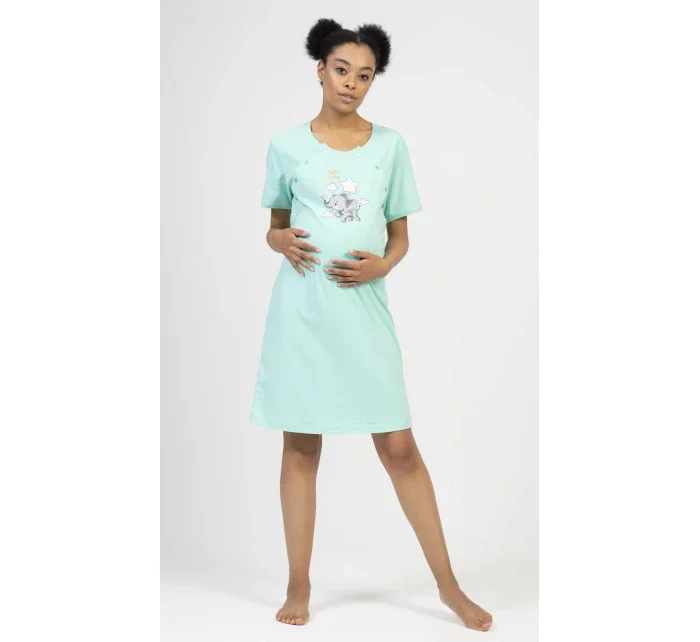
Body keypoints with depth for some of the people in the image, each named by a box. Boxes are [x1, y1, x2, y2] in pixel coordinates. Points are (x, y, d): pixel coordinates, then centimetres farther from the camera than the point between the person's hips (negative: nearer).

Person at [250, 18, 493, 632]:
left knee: (400, 447, 1)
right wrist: (284, 242, -10)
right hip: (303, 308, 0)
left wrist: (382, 264, -10)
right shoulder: (287, 146, 5)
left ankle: (448, 584, 14)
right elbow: (275, 227, 13)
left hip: (365, 308, 0)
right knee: (301, 446, 6)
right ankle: (299, 585, 19)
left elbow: (400, 234, 11)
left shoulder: (390, 145, 7)